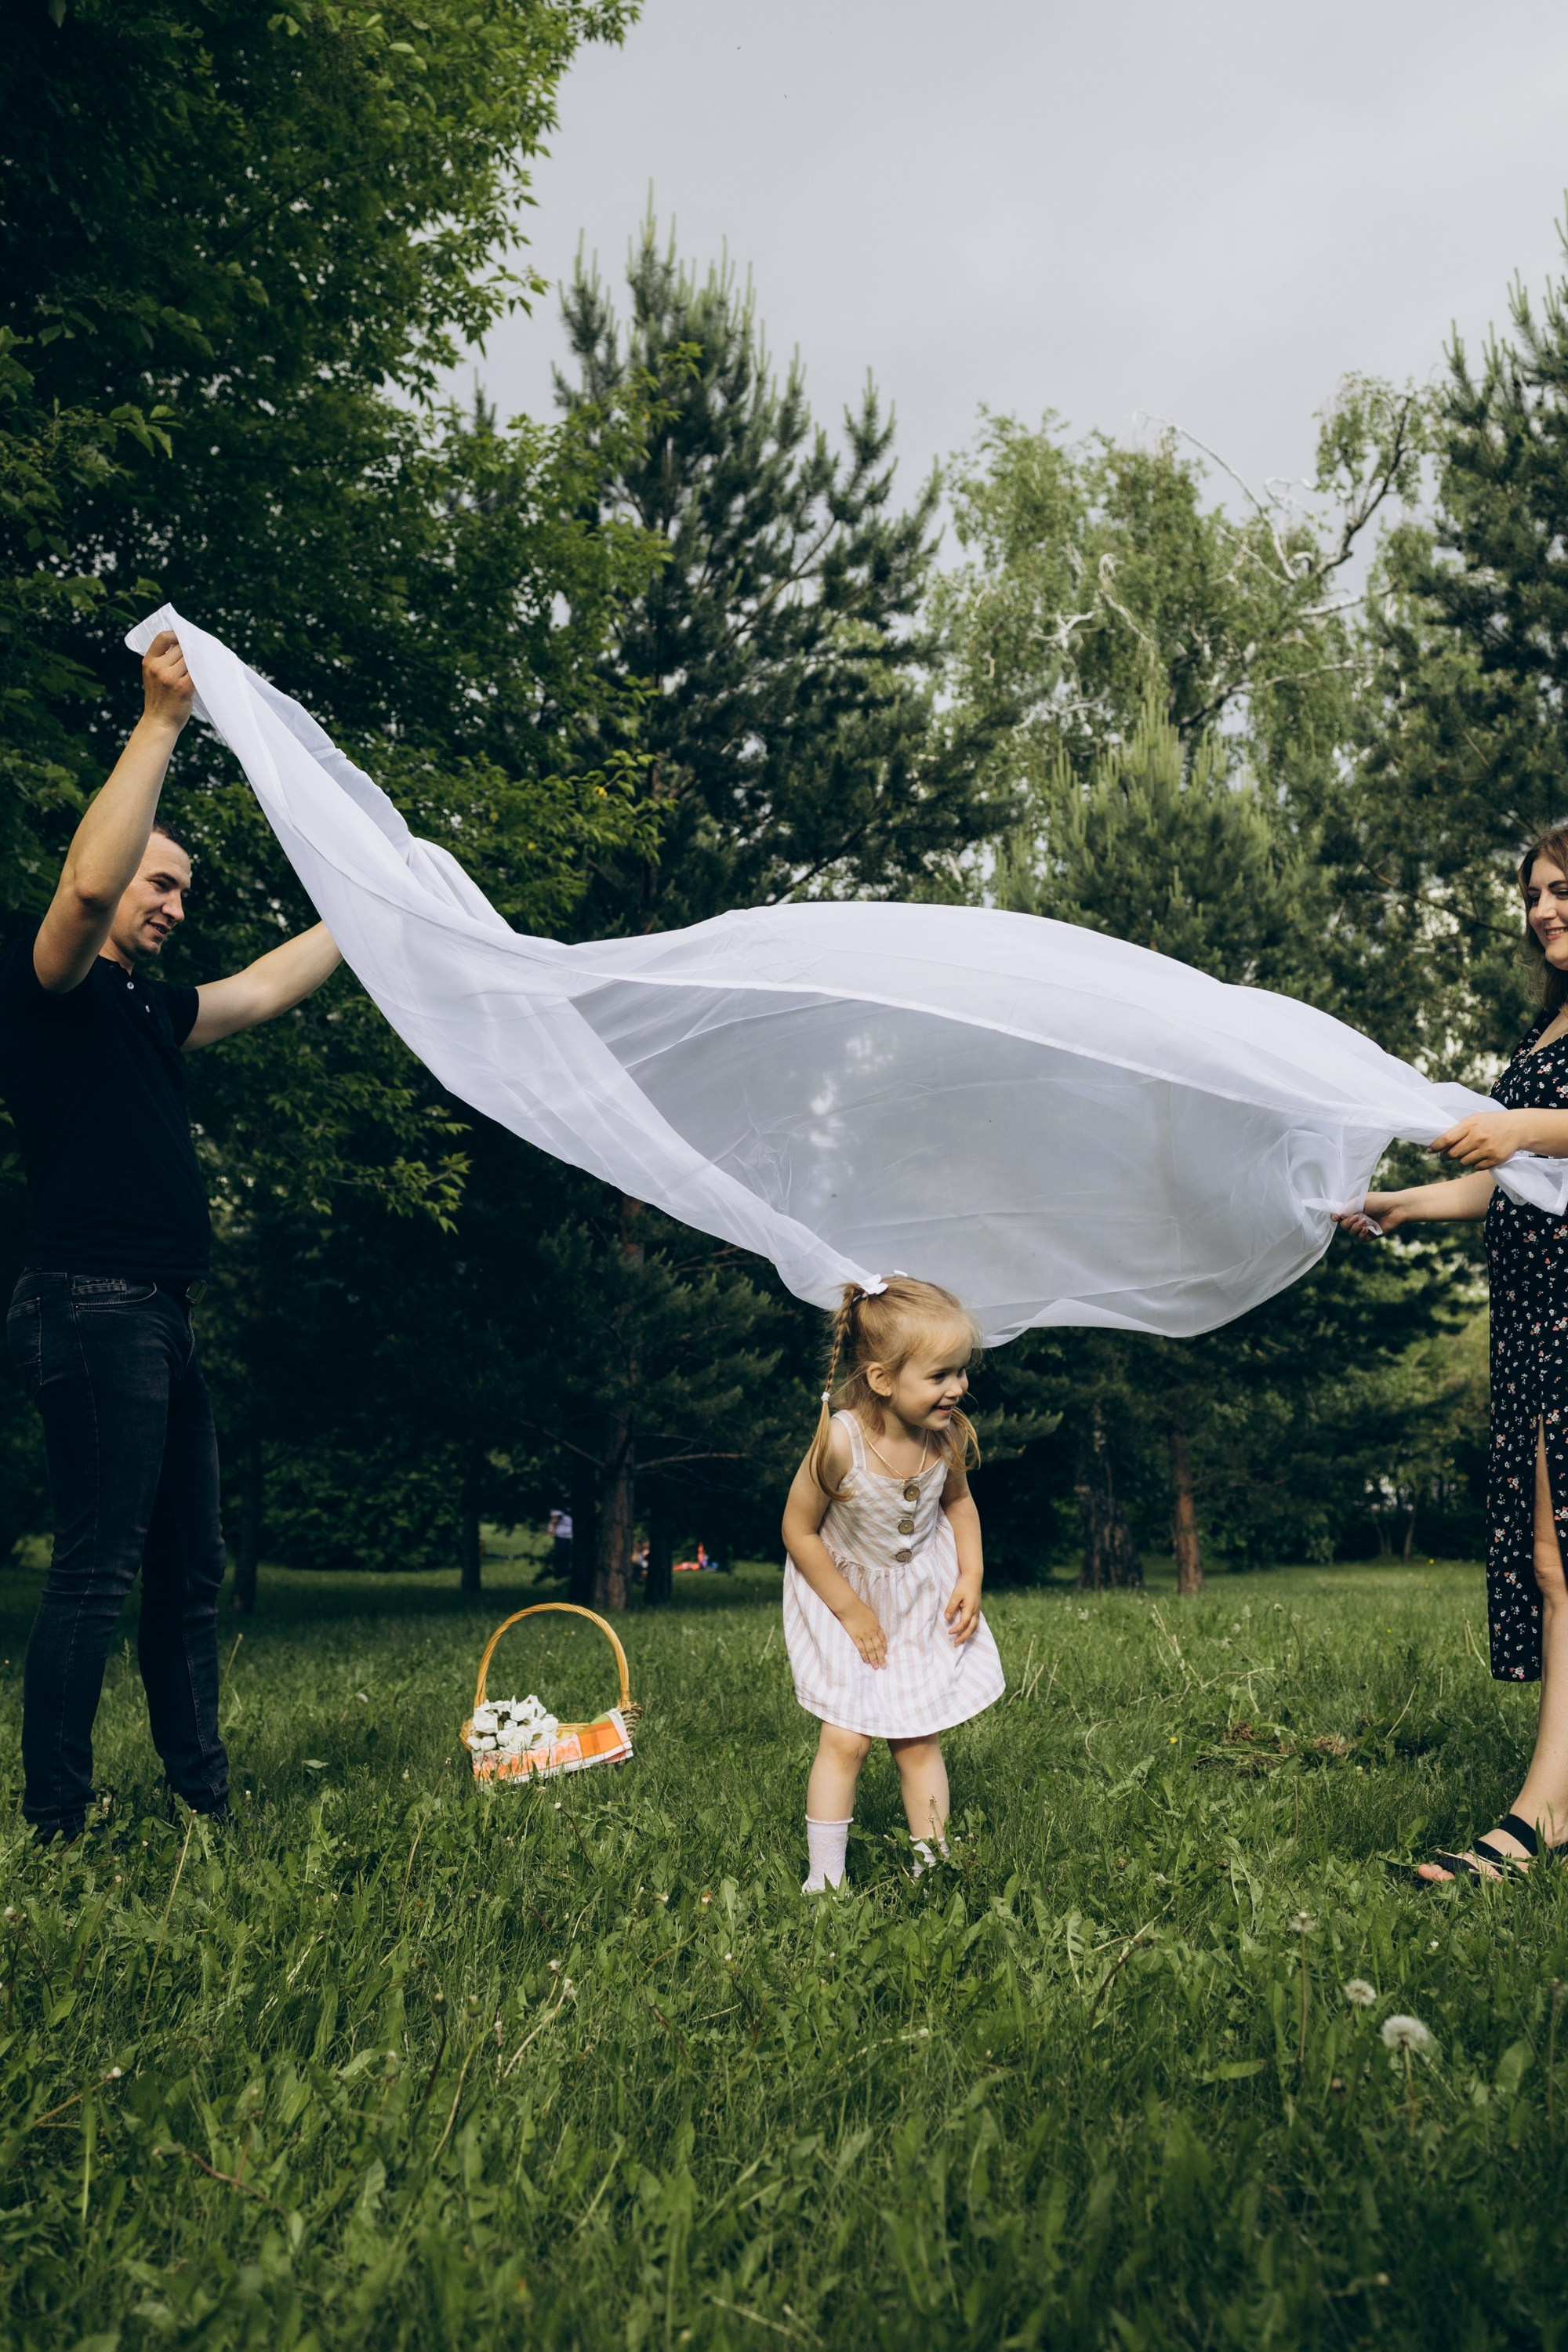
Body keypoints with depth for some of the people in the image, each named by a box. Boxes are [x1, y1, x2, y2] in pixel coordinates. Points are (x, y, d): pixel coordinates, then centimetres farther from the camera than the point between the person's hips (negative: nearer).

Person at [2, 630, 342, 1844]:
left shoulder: (152, 1011, 21)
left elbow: (266, 987, 34)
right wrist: (161, 721, -19)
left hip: (164, 1317, 9)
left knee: (190, 1568, 11)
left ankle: (204, 1799, 20)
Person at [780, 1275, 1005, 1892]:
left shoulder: (947, 1436, -19)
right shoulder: (841, 1441, -33)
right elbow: (799, 1530, -20)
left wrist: (971, 1577, -5)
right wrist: (851, 1612, -15)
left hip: (925, 1598, 3)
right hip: (845, 1594, -3)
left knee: (918, 1741, 8)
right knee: (845, 1739, -4)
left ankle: (931, 1865, 19)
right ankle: (824, 1878, 8)